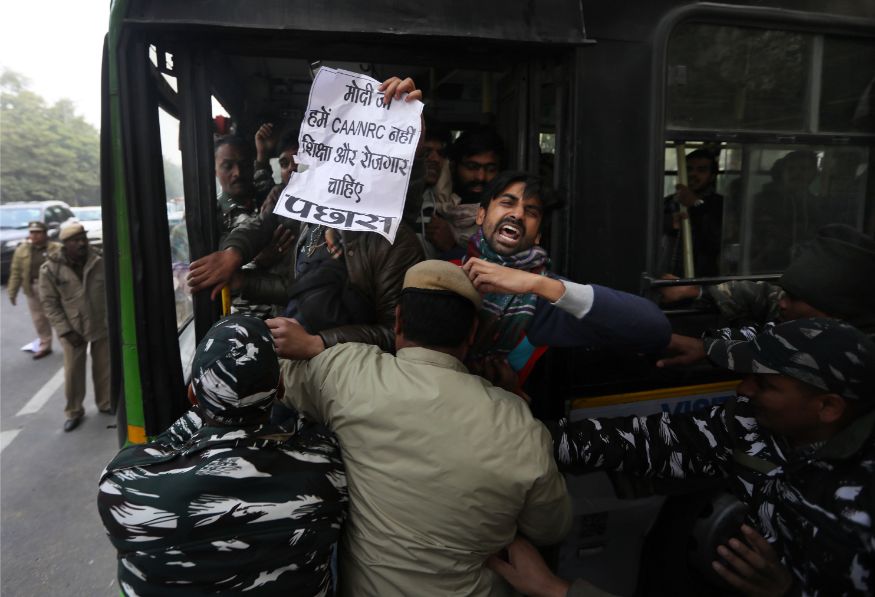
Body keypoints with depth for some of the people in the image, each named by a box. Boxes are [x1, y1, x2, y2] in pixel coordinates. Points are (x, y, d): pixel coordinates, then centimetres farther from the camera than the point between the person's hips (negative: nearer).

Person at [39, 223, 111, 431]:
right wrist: (66, 331, -13)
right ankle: (74, 412, 26)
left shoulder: (99, 261, -7)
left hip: (102, 325, 1)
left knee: (104, 368, 13)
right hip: (73, 329, -1)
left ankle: (105, 403, 32)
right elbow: (50, 303, -7)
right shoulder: (50, 269, -11)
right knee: (73, 372, 7)